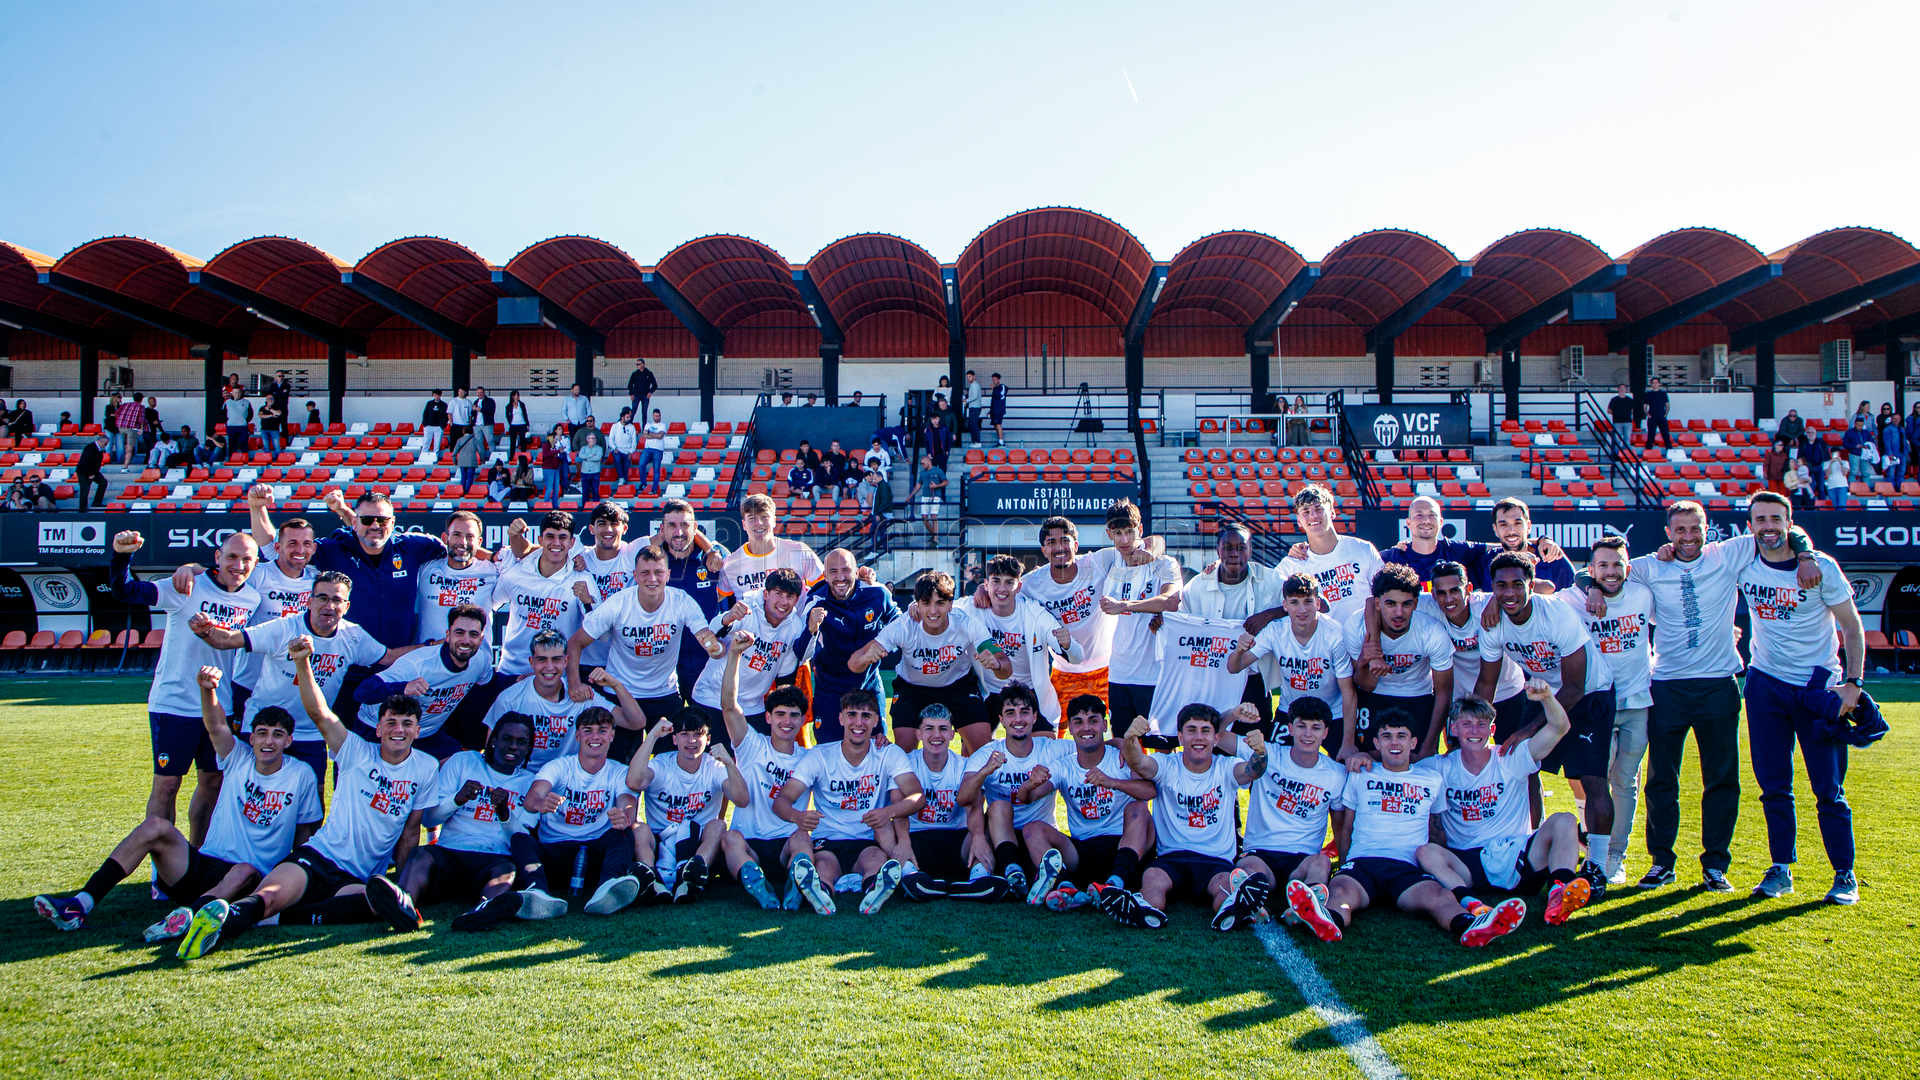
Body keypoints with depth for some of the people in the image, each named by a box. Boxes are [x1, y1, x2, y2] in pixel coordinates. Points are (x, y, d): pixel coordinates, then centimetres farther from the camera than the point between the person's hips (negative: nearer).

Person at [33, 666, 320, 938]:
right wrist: (207, 688, -31)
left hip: (246, 881, -3)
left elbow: (305, 835, 9)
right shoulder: (239, 759, 8)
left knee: (246, 872, -38)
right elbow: (215, 726, -12)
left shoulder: (302, 776, 3)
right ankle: (82, 904, -24)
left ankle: (186, 915, -61)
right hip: (202, 865, 3)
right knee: (156, 826, -20)